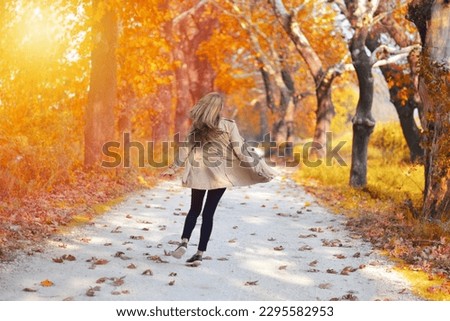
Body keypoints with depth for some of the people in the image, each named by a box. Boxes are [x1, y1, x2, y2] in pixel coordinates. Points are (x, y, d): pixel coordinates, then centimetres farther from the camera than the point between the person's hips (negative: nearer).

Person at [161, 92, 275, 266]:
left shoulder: (197, 126, 0)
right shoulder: (228, 125, -9)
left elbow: (185, 148, 4)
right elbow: (240, 149, -9)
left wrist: (173, 168, 15)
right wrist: (260, 168, -1)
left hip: (198, 174, 2)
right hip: (219, 175, -2)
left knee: (194, 209, 18)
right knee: (208, 212, 4)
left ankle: (184, 241, -3)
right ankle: (200, 253, 2)